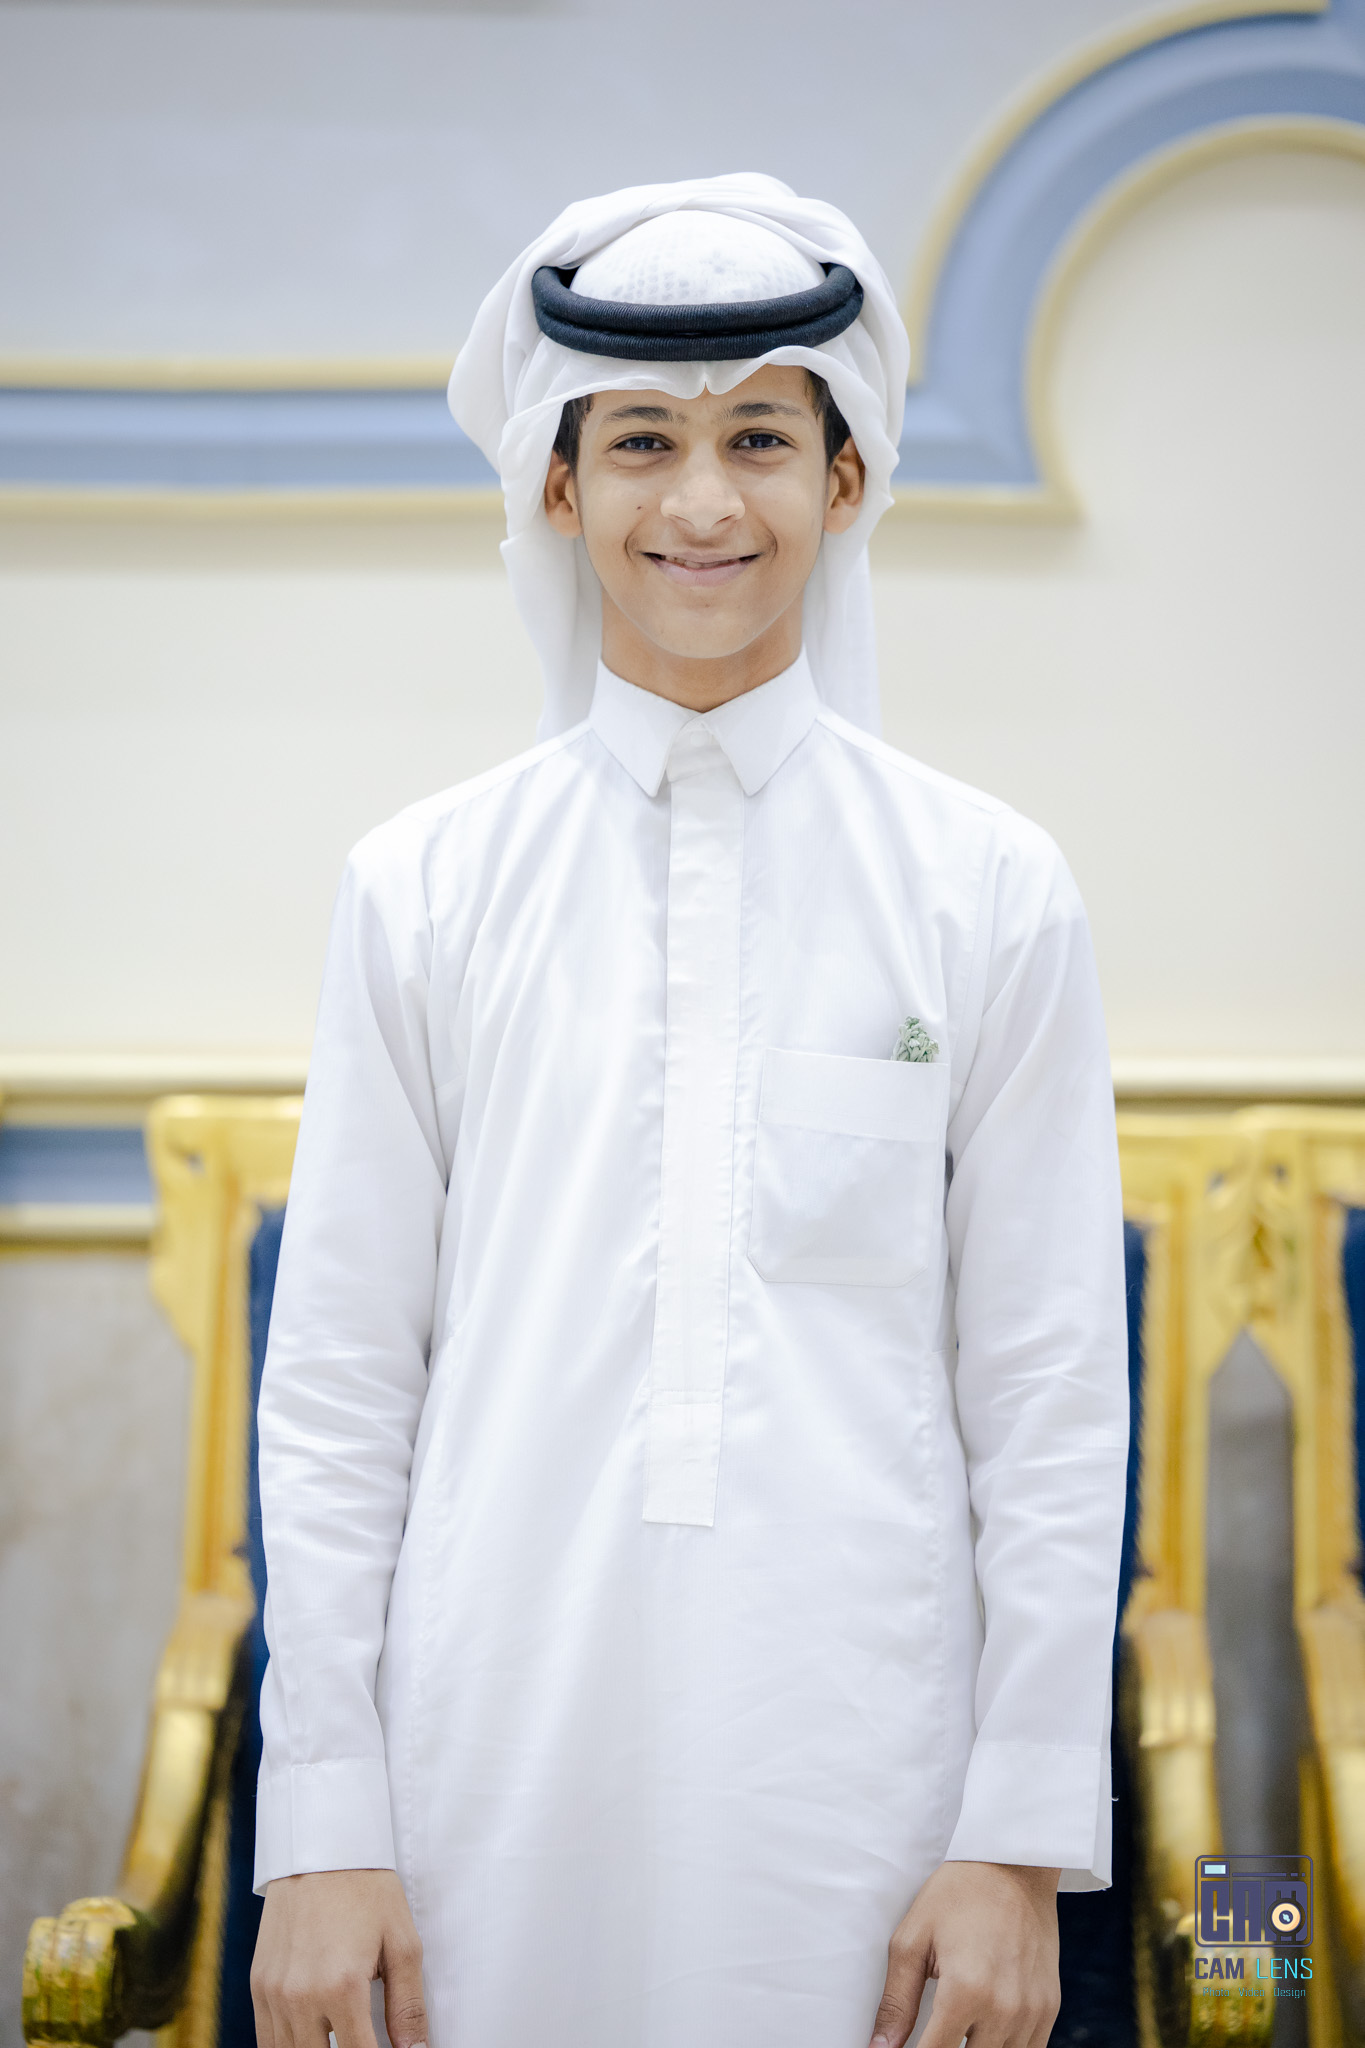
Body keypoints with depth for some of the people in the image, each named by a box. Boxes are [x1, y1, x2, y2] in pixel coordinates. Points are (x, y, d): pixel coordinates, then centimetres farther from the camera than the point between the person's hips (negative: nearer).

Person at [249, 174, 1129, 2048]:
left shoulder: (986, 891, 1)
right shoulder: (427, 889, 2)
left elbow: (1053, 1395, 2)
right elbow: (334, 1386, 3)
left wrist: (1022, 1837, -1)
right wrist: (321, 1823, -1)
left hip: (852, 1778, 0)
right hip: (500, 1756, 1)